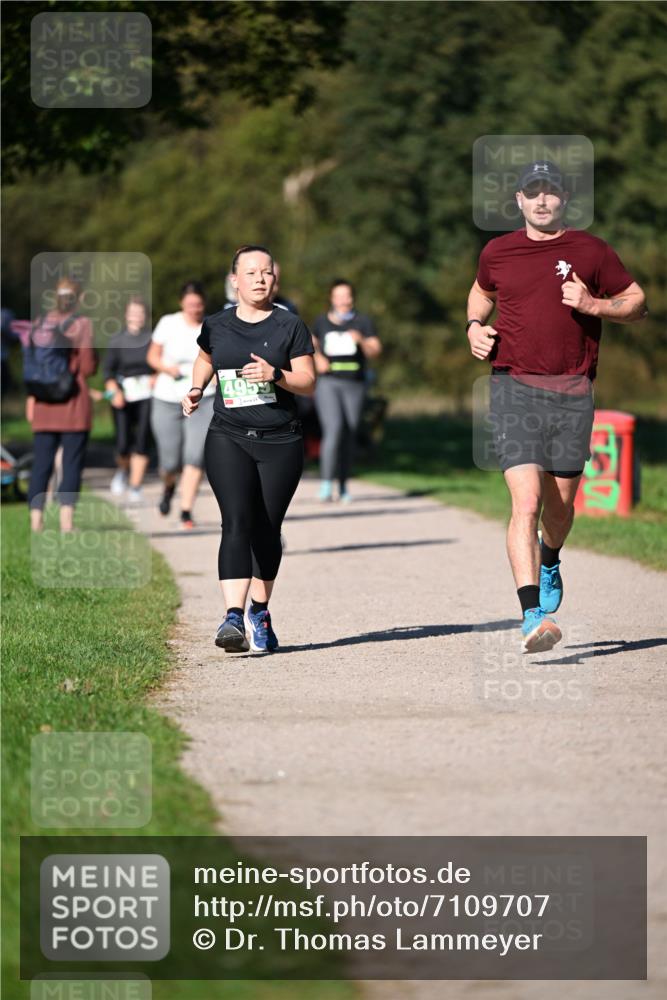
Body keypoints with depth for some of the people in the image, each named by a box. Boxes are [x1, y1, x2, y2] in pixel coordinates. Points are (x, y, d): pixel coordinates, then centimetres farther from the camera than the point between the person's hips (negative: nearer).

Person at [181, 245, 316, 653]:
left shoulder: (290, 326, 2)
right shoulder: (217, 326, 7)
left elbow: (308, 382, -1)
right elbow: (205, 359, 28)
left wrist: (276, 374, -18)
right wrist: (197, 390, 10)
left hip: (280, 441, 0)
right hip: (229, 439, 0)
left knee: (266, 530, 6)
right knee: (237, 523, -16)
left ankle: (260, 612, 27)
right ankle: (233, 618, -25)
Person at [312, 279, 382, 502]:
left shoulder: (363, 321, 3)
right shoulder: (322, 321, 8)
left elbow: (375, 351, -5)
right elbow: (312, 344, 25)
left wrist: (362, 341, -25)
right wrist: (317, 358, 3)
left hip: (354, 385, 1)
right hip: (328, 383, -1)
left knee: (349, 437, 5)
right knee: (333, 430, -19)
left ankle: (343, 487, 17)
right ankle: (326, 484, -20)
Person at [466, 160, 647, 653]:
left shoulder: (592, 252, 3)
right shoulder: (498, 252, 8)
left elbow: (638, 302, 9)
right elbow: (482, 293, 29)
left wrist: (593, 305, -8)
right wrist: (475, 327, 9)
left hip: (572, 394, 1)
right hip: (515, 390, -1)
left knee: (561, 504, 12)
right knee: (526, 504, -15)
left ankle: (550, 561, 47)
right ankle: (533, 616, -21)